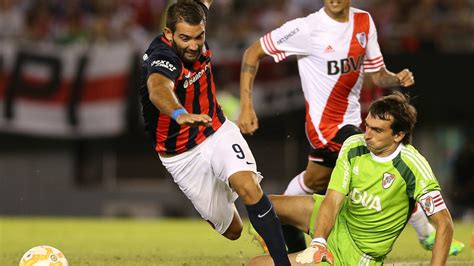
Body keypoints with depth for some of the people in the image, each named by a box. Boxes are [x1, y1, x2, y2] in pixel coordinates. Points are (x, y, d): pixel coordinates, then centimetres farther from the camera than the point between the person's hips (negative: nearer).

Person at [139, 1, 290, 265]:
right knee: (232, 230, 8)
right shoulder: (161, 59, -32)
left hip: (218, 131, 4)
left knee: (248, 186, -27)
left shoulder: (194, 29, -12)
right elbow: (158, 89, -57)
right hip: (183, 155, -4)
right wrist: (179, 114, -76)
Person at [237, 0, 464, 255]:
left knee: (314, 181, 24)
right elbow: (253, 53, -10)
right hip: (326, 125, -7)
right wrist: (246, 107, -15)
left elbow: (376, 75, 7)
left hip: (350, 122, 7)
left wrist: (398, 79, -16)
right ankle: (428, 235, 2)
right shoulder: (307, 28, -16)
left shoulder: (364, 21, 1)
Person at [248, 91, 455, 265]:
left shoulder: (414, 167, -27)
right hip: (341, 218, 6)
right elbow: (333, 200, -15)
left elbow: (444, 223, -22)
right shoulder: (353, 146, -13)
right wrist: (318, 243, -32)